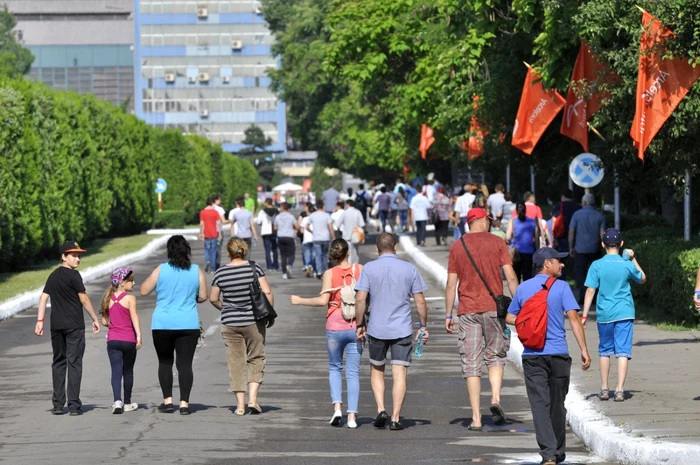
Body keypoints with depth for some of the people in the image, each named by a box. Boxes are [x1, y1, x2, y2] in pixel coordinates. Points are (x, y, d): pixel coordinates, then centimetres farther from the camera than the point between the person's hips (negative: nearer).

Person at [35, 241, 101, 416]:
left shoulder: (53, 276, 11)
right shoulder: (73, 275, -9)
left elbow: (43, 297, 8)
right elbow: (84, 299, -9)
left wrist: (40, 320, 7)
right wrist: (95, 319, -2)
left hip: (56, 326, 6)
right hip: (74, 326, -6)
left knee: (58, 363, 10)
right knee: (74, 363, -3)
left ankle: (58, 405, 8)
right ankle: (74, 405, -6)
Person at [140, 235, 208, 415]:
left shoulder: (161, 270, -4)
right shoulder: (196, 271, -1)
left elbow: (144, 291, 0)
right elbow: (203, 296, 5)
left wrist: (151, 278, 18)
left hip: (163, 324, 0)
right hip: (188, 325, 0)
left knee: (165, 362, 12)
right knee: (185, 363, 2)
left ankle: (168, 400, 9)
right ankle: (184, 403, -4)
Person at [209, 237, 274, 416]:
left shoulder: (221, 272, -2)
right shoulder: (254, 268, -6)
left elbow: (213, 298, 5)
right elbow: (267, 292, -10)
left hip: (230, 323, 1)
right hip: (253, 321, -1)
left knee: (236, 362, 7)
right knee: (256, 359, 11)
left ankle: (240, 404, 5)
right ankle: (253, 398, -2)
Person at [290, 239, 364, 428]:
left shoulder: (330, 274, -8)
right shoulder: (360, 270, -2)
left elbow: (323, 300, -14)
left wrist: (299, 301, -4)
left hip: (335, 327, -1)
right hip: (355, 328, 1)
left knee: (334, 368, 18)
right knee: (353, 373, 7)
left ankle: (337, 407, 0)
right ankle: (352, 416, 1)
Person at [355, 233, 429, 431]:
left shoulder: (369, 268, -2)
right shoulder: (409, 269, 1)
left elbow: (360, 299, -7)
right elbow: (420, 301, 1)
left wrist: (360, 325, 3)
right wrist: (423, 326, 11)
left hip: (377, 330, 0)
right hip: (402, 330, 0)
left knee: (376, 370, 18)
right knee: (399, 374, 1)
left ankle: (381, 410, 3)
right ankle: (395, 419, -4)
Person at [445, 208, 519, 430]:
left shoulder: (457, 246, 6)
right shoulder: (497, 243, 2)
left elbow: (451, 283, 4)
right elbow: (510, 277, -4)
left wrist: (449, 315, 8)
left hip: (467, 310, 1)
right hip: (493, 308, -1)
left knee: (471, 365, 2)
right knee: (495, 356, 15)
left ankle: (476, 418, -1)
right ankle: (496, 398, -9)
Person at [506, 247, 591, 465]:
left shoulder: (523, 288, 7)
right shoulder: (561, 287, -4)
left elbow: (510, 318, 14)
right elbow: (574, 318, -10)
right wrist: (584, 350, -10)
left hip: (532, 356, 1)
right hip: (558, 354, -1)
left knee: (539, 405, -4)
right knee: (557, 405, 13)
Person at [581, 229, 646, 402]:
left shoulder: (597, 266, -6)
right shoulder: (627, 265, -4)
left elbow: (590, 291, -8)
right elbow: (642, 279, 15)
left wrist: (584, 315, -5)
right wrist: (633, 259, 19)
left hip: (604, 314, 1)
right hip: (624, 313, -1)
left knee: (605, 351, 15)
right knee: (623, 352, -1)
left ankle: (604, 389, 20)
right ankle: (620, 390, -9)